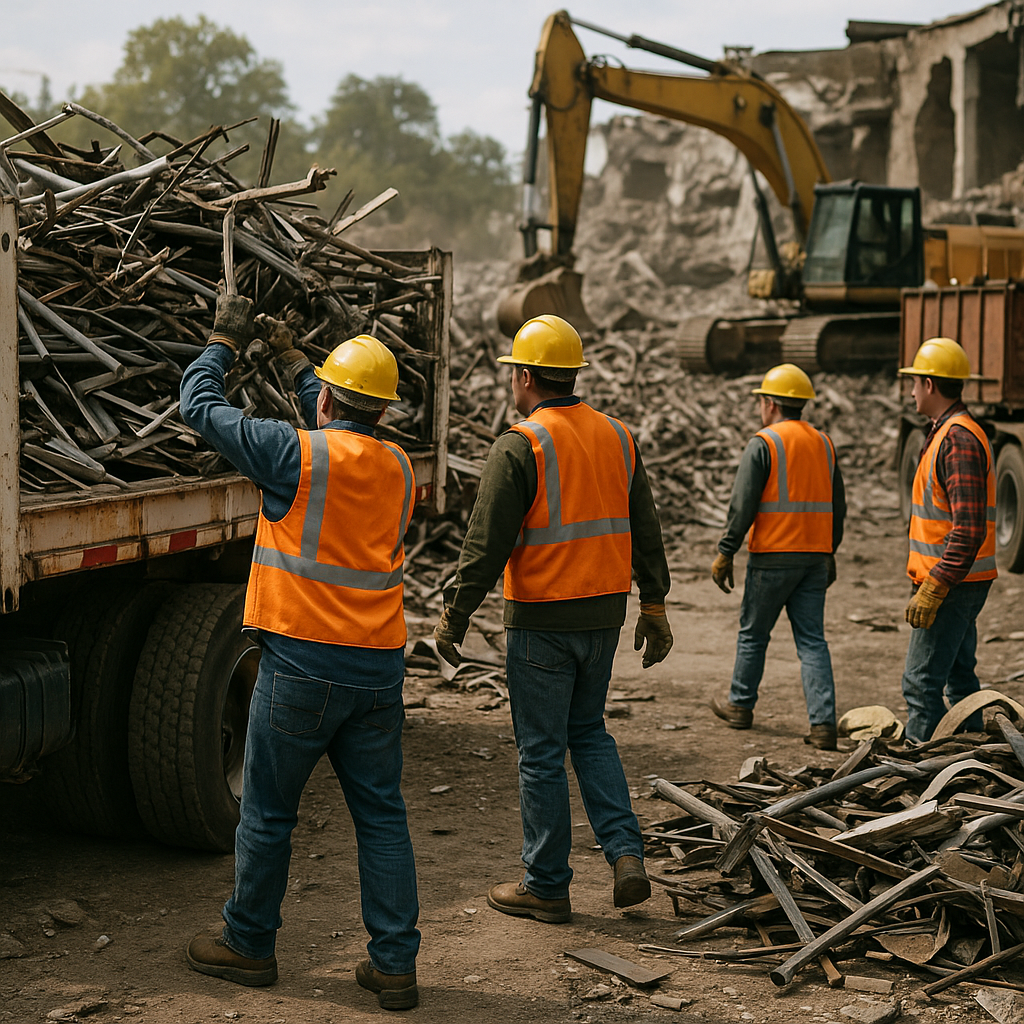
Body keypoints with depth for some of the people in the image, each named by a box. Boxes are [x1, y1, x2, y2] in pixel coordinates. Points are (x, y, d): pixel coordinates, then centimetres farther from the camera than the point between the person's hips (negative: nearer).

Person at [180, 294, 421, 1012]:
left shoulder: (298, 454, -11)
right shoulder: (398, 466, 7)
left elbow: (200, 406, 0)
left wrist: (225, 340, 17)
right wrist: (291, 358, 38)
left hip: (303, 663, -5)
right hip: (380, 667, 5)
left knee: (268, 813, 10)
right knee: (382, 815, 9)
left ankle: (249, 945, 23)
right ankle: (395, 964, 10)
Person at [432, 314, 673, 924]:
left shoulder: (521, 446, -13)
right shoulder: (618, 437, 7)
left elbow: (487, 545, -14)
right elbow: (646, 531, 12)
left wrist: (455, 617, -5)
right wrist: (655, 608, 18)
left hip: (543, 620, -6)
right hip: (606, 615, 7)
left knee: (543, 752, 4)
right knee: (588, 731, 22)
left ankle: (547, 886, 13)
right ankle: (626, 852, 10)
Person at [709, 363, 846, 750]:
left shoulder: (763, 443, -8)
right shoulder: (824, 443, 11)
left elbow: (742, 506, -12)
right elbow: (837, 507, 16)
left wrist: (725, 553, -5)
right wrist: (829, 554, 24)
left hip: (772, 556, -5)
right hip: (815, 557, 5)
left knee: (753, 633, 12)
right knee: (812, 640, 4)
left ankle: (740, 705, 26)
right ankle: (823, 723, -4)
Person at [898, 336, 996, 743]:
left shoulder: (957, 439, -18)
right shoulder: (950, 432, 16)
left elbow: (969, 528, -25)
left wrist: (932, 589, -26)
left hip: (950, 583, -11)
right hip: (960, 581, 11)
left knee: (921, 682, -9)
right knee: (959, 676, 15)